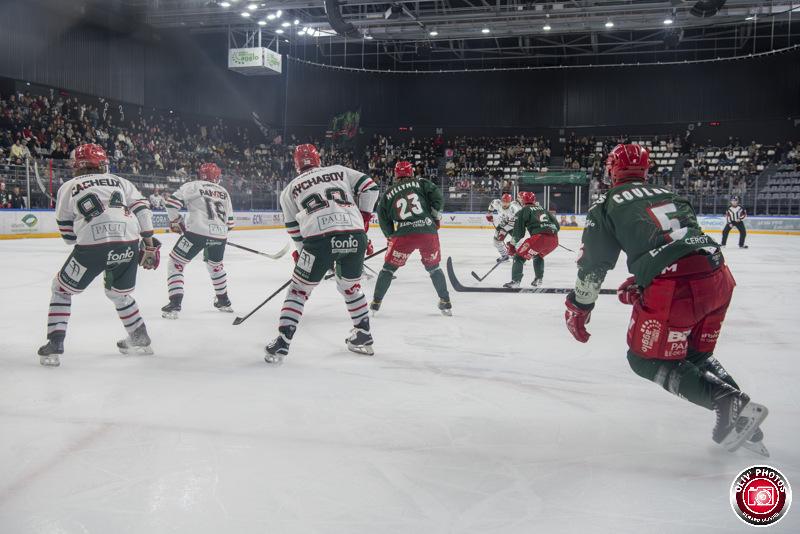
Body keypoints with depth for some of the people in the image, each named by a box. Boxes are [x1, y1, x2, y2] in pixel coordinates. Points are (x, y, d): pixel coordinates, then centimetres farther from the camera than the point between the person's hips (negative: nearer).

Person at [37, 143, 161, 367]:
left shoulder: (68, 187, 19)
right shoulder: (120, 181, 23)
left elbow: (68, 234, 19)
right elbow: (141, 208, 11)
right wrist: (149, 244, 12)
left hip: (92, 245, -3)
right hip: (128, 244, 3)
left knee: (62, 289, 20)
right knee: (119, 293, 29)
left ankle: (54, 346, 13)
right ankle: (141, 340, 33)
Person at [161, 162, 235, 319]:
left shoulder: (192, 186, 8)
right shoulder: (223, 192, 21)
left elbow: (172, 202, -2)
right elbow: (229, 221, 20)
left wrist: (176, 221, 13)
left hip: (197, 231, -5)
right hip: (219, 235, 5)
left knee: (175, 263, 9)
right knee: (216, 264, 31)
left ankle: (175, 304, -3)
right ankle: (224, 301, 40)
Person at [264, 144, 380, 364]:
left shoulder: (290, 189, 22)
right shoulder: (339, 171, 24)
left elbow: (295, 230, 21)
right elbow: (370, 187, 15)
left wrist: (302, 254, 32)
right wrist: (363, 216, 23)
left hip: (320, 239, -2)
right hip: (355, 236, 3)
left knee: (298, 289, 15)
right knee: (350, 286, 27)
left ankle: (281, 344, 9)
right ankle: (364, 337, 33)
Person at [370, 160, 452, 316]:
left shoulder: (388, 193, 15)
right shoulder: (422, 183, 12)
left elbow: (383, 219, 17)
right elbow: (438, 198, 0)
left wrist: (391, 236, 28)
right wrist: (435, 216, 13)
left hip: (403, 234, -1)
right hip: (428, 232, 1)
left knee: (389, 267, 14)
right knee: (433, 267, 20)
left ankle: (375, 303, 15)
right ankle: (446, 303, 22)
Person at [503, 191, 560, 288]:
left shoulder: (523, 211, 12)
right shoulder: (543, 209, 29)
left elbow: (518, 231, 5)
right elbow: (557, 226, 27)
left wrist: (512, 245, 12)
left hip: (539, 238, -7)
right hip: (554, 239, 7)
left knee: (519, 256, 3)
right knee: (538, 256, 34)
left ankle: (515, 281, -8)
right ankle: (538, 279, 32)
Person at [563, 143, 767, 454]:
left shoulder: (607, 204, 11)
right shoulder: (669, 195, 27)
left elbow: (594, 262, 8)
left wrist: (578, 308, 18)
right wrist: (641, 283, 38)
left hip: (674, 288, -7)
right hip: (718, 277, 7)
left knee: (646, 360, 10)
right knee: (696, 354, 26)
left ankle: (729, 402, -5)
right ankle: (740, 413, 12)